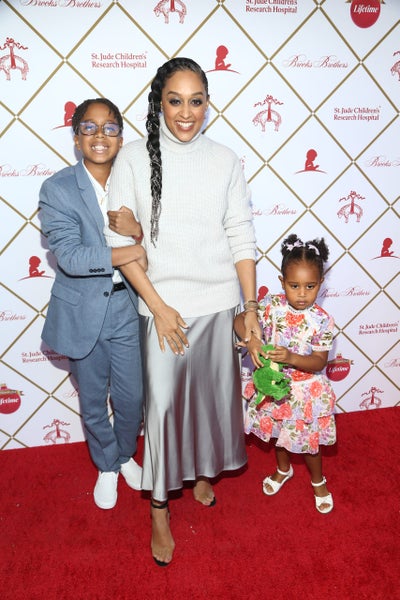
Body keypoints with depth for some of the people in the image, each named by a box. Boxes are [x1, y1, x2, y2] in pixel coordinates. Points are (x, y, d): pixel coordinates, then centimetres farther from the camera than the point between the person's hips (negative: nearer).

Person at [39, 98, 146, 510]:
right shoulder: (57, 189, -11)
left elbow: (147, 247, -1)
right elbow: (69, 256, -22)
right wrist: (128, 253, -25)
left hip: (126, 309, 2)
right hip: (83, 314, -2)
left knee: (131, 398, 14)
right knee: (93, 404, 16)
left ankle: (126, 455, 46)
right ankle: (106, 466, 43)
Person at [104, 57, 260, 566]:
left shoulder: (224, 160, 1)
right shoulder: (135, 158, -4)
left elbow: (241, 237, 2)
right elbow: (119, 241, -7)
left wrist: (250, 309, -1)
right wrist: (158, 306, -12)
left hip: (219, 302, 2)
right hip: (164, 305, -2)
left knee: (212, 391, 16)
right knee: (163, 401, 4)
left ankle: (203, 470, 44)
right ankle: (159, 508, 25)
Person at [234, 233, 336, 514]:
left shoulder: (322, 320, -20)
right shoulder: (272, 305, -16)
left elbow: (319, 363, -18)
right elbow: (240, 319, -14)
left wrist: (291, 358, -35)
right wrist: (250, 340, -34)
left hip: (306, 392, -2)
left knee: (309, 440, 16)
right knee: (279, 433, 25)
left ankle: (318, 481, 45)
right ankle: (283, 470, 55)